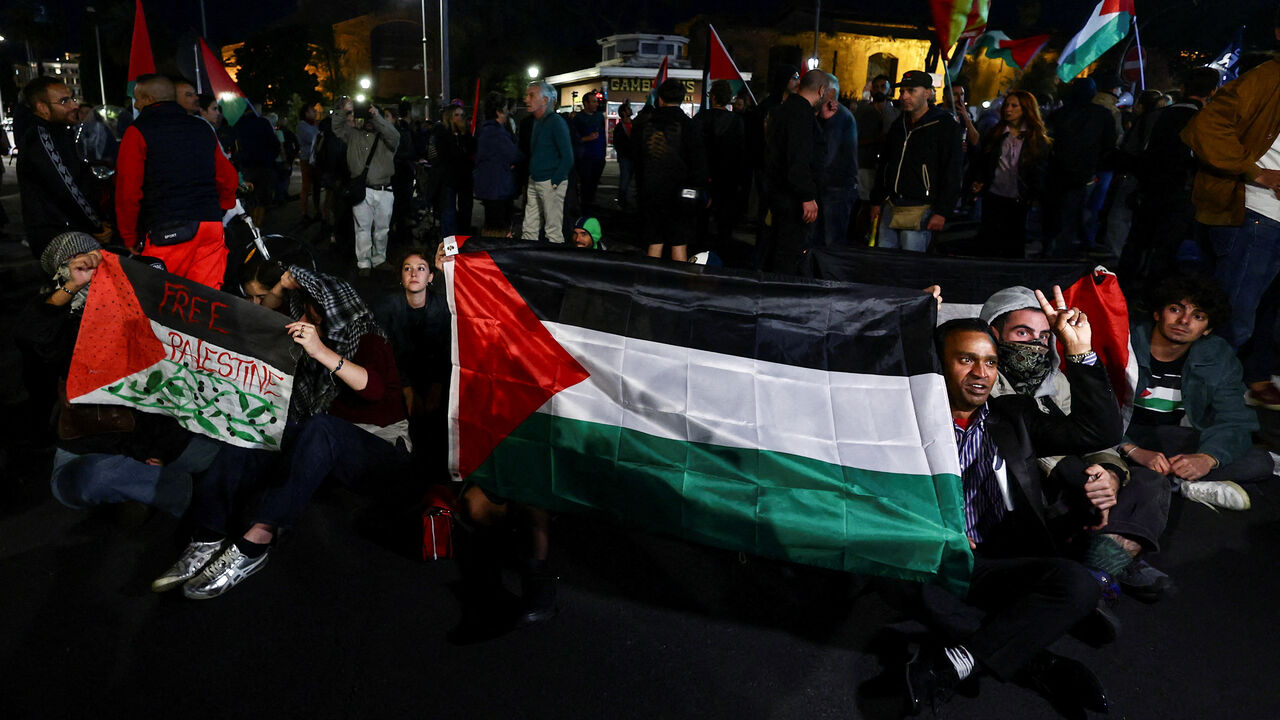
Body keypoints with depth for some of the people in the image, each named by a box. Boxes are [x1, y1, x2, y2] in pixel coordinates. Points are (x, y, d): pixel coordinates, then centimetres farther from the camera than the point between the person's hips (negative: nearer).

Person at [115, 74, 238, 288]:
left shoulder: (137, 132, 0)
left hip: (167, 232, -5)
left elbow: (128, 192, -4)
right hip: (212, 226, 5)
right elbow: (229, 179, 17)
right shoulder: (201, 128, 15)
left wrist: (130, 240, 4)